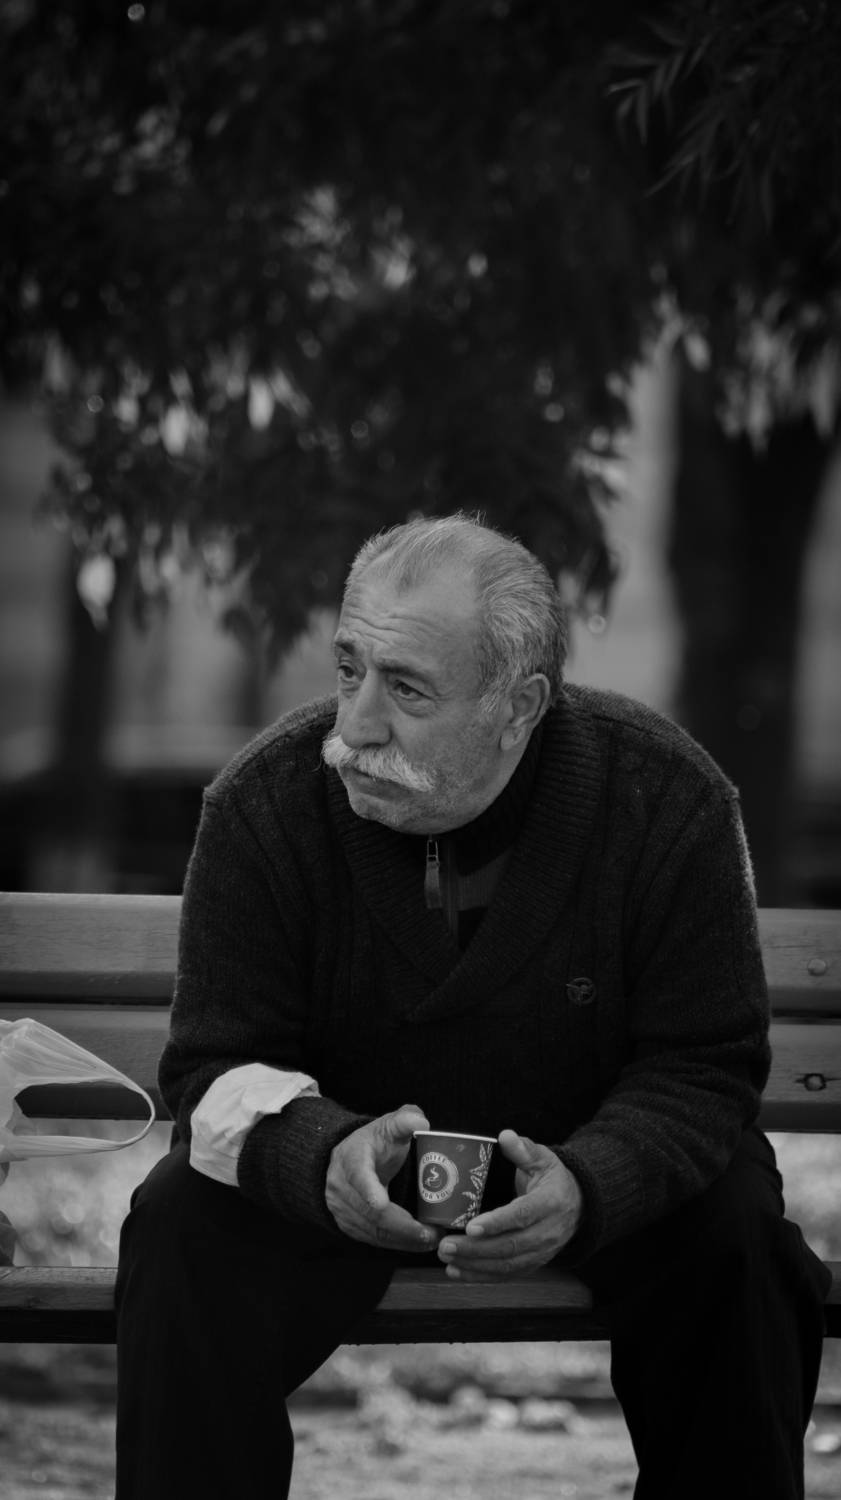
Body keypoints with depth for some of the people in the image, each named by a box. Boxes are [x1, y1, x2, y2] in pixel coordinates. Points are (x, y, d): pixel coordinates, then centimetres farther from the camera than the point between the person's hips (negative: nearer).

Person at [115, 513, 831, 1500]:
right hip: (337, 1152, 0)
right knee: (181, 1229, -28)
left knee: (735, 1236, -27)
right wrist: (325, 1156, -39)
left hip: (584, 1161, 0)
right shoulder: (264, 804, -18)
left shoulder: (668, 800, -20)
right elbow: (219, 1062, -14)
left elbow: (701, 1068, -15)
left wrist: (586, 1188, -37)